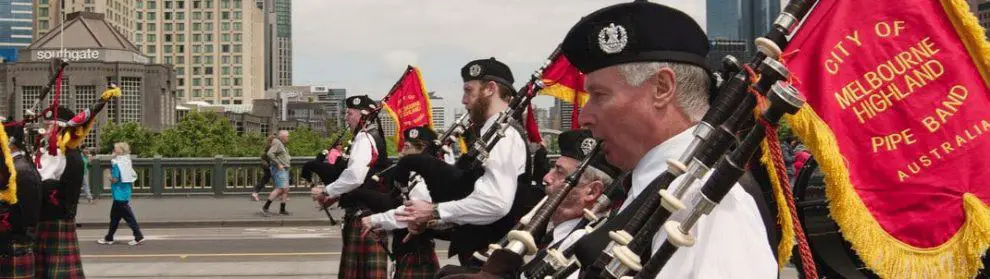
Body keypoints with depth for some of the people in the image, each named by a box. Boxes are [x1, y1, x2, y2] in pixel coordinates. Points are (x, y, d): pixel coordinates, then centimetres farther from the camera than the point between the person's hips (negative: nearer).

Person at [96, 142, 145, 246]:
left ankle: (139, 237, -4)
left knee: (128, 216, -5)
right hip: (126, 193, 9)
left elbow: (115, 179, -19)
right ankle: (109, 238, 23)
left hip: (119, 194, -9)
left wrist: (110, 177, 0)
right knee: (114, 216, 16)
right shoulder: (127, 162, 10)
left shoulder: (116, 164, -15)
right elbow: (134, 176, 14)